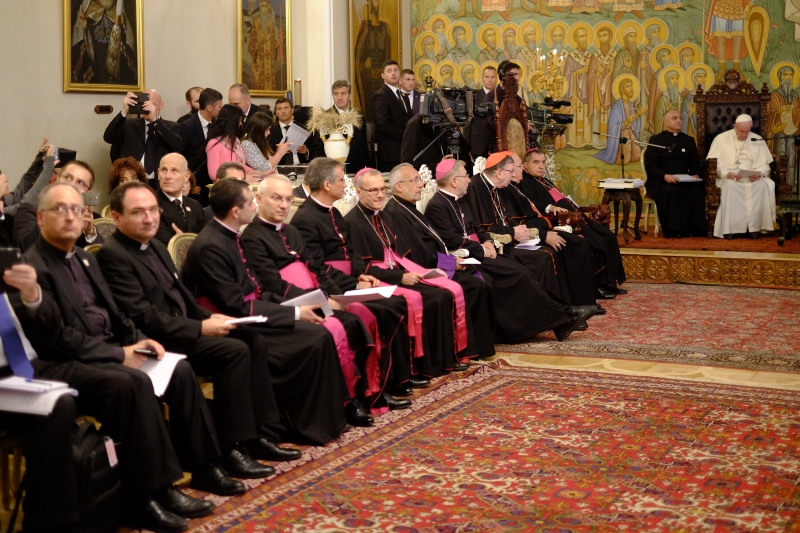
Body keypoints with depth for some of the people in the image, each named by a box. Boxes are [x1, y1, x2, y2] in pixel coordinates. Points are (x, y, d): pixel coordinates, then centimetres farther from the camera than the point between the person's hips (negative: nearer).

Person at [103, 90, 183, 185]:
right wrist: (124, 112, -13)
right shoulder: (129, 125, 12)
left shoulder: (172, 127, 8)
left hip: (160, 185, -1)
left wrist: (155, 120, -17)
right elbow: (108, 137, -2)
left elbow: (177, 145, -12)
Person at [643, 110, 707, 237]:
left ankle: (694, 228, -26)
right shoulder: (656, 140, 4)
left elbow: (695, 164, 15)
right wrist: (664, 176, -23)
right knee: (671, 191, -37)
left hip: (683, 181, 4)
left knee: (697, 189, -29)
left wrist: (695, 175, -9)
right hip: (660, 182, -4)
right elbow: (649, 165, -6)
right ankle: (672, 229, -29)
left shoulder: (689, 140, 17)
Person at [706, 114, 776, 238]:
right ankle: (729, 228, -33)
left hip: (752, 178, 2)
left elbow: (764, 164, 9)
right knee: (730, 186, -37)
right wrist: (727, 174, -20)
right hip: (728, 178, -2)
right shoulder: (721, 139, 5)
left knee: (763, 185, -31)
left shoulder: (758, 140, 12)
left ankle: (753, 226, -26)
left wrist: (759, 174, -14)